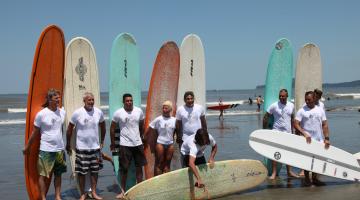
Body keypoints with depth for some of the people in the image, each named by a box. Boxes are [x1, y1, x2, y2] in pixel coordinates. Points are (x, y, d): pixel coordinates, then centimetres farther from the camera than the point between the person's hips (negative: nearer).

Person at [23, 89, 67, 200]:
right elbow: (35, 133, -2)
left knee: (58, 174, 12)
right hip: (46, 150, -5)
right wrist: (27, 147, 4)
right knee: (43, 175, 1)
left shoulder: (62, 112, 1)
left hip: (60, 149, 5)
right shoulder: (41, 114, -11)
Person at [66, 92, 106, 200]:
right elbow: (70, 129, -2)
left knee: (95, 171, 10)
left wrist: (102, 141, 16)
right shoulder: (77, 113, -11)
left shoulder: (99, 112, -2)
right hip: (81, 148, -3)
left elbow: (103, 127, 15)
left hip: (95, 147, 3)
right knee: (81, 172, 3)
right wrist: (68, 145, 2)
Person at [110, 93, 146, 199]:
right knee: (124, 169, 4)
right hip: (125, 144, -3)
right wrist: (113, 143, 4)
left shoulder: (139, 111, -1)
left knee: (139, 167, 8)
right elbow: (112, 128, 0)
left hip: (138, 144, 3)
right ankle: (123, 191, 15)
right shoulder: (118, 113, -9)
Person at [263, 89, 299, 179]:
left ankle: (289, 172, 22)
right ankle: (274, 173, 3)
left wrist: (292, 130, 13)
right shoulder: (274, 106, -10)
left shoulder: (291, 106, 3)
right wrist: (265, 130, -5)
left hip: (288, 133, 4)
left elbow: (292, 119, 14)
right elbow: (266, 117, -5)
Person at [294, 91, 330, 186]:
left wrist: (326, 138, -2)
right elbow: (296, 124, -9)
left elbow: (324, 125, 7)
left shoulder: (320, 110, 8)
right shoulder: (301, 111, -2)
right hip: (307, 140, -3)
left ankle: (315, 178, 19)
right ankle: (307, 179, 11)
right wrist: (305, 134, -19)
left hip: (319, 140, 3)